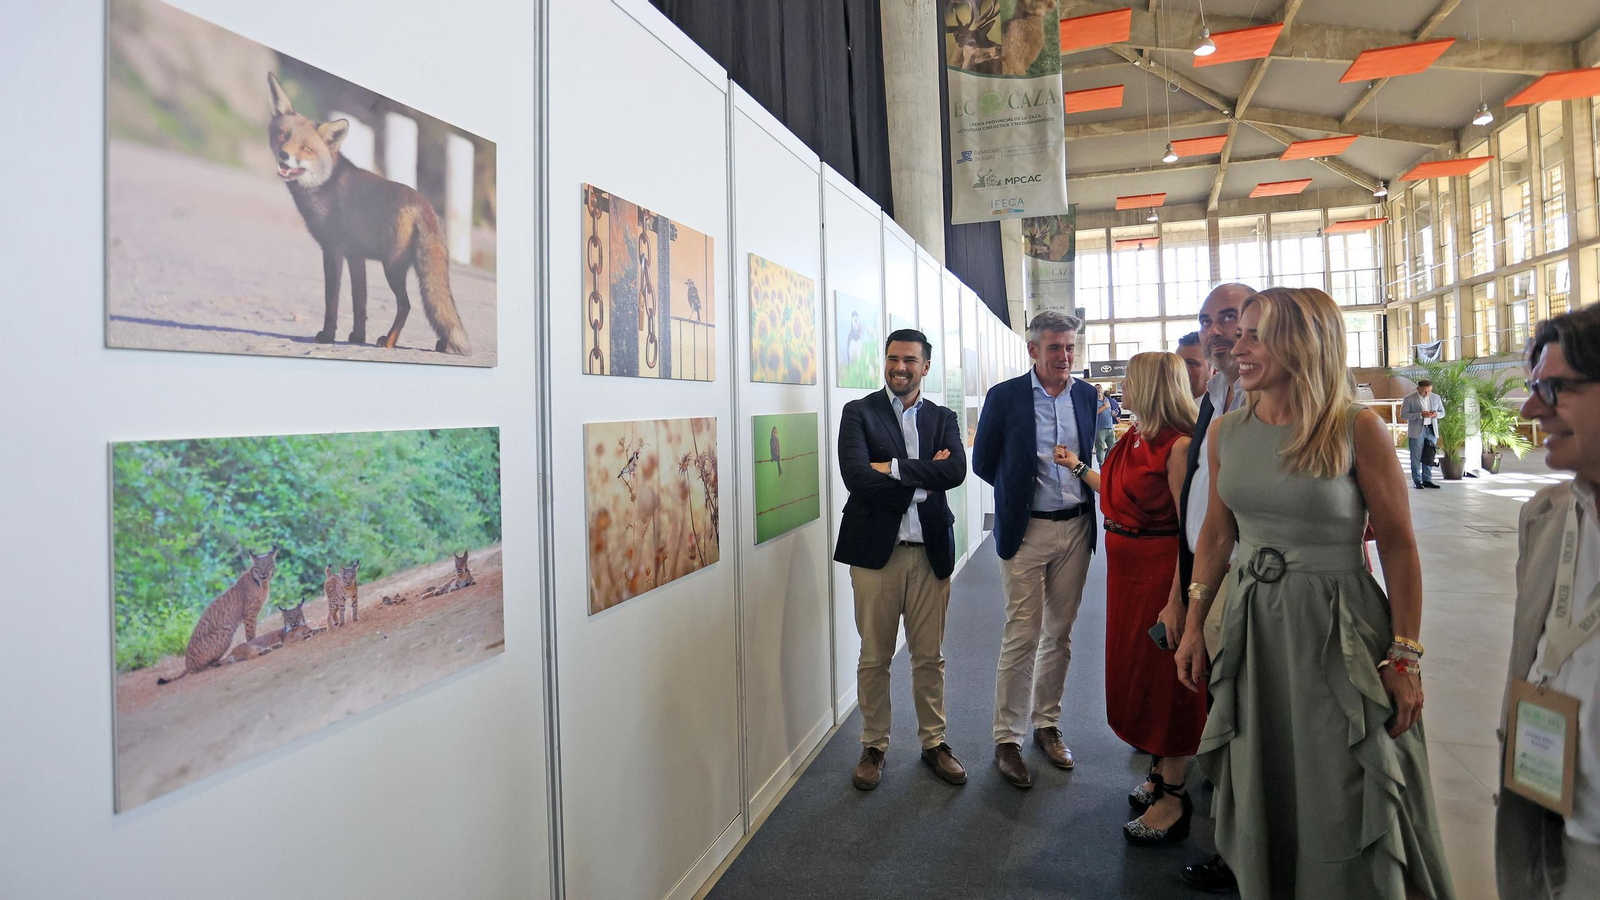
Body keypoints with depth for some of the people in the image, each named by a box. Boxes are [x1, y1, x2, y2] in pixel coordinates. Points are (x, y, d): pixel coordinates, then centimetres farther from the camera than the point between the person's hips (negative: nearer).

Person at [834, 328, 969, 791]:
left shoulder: (942, 418, 9)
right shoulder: (859, 413, 0)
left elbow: (956, 471, -10)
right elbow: (857, 477, -16)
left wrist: (894, 468, -17)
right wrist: (923, 480, -12)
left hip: (931, 550, 3)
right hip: (877, 549, -2)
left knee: (930, 656, 13)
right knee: (874, 657, 8)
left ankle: (933, 742, 31)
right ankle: (873, 747, 26)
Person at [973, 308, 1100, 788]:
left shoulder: (1087, 396, 5)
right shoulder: (1004, 397, -6)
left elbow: (1099, 456, 16)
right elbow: (983, 462, 1)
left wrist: (1086, 488, 4)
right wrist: (1021, 490, 4)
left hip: (1076, 528, 4)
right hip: (1026, 531, -4)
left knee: (1059, 634, 13)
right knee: (1022, 637, -2)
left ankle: (1048, 725, 28)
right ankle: (1007, 739, 11)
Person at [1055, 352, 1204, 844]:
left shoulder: (1179, 445, -19)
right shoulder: (1135, 437, 8)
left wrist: (1177, 600, -25)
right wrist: (1077, 467, 21)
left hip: (1161, 568, -9)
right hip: (1126, 563, 9)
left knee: (1162, 675, 3)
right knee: (1134, 671, 18)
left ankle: (1173, 799, 19)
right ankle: (1160, 773, 36)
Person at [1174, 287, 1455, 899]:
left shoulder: (1358, 429, -11)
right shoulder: (1226, 432, 2)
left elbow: (1398, 545, -8)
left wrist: (1405, 658, -10)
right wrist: (1193, 627, 9)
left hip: (1338, 628, -4)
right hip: (1254, 624, 4)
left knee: (1348, 810, 7)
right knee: (1261, 802, 17)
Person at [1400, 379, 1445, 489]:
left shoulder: (1436, 397, 9)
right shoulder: (1409, 399, -5)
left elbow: (1442, 413, 16)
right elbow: (1403, 414, -9)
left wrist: (1436, 414, -8)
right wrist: (1420, 415, -21)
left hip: (1431, 430, 4)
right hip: (1416, 431, -4)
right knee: (1416, 457, -1)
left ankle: (1427, 480, 13)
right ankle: (1417, 481, 5)